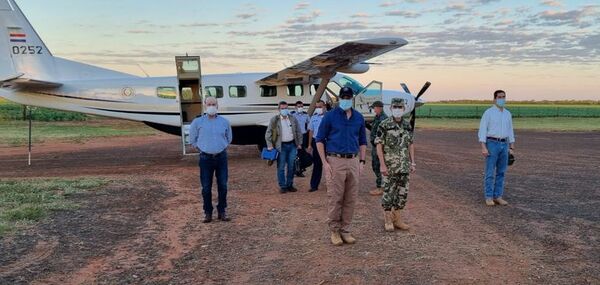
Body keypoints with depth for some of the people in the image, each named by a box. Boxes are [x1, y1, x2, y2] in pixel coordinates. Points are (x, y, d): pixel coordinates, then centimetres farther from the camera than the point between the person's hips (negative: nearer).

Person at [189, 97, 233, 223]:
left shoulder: (224, 122, 4)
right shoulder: (198, 122, -1)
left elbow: (229, 138, 18)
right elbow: (193, 139, 11)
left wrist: (222, 148, 10)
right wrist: (201, 149, 6)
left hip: (221, 157, 1)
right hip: (206, 158, -1)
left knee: (222, 186, 3)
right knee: (206, 187, 2)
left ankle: (222, 212, 15)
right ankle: (208, 213, 13)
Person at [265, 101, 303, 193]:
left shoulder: (293, 119, 9)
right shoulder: (274, 120, 0)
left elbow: (298, 132, 14)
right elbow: (268, 133, -1)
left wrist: (299, 144, 8)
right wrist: (270, 145, -9)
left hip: (292, 145, 3)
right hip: (281, 146, -3)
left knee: (291, 167, 6)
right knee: (281, 167, -1)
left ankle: (290, 185, 17)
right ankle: (282, 186, 7)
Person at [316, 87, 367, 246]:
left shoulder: (359, 118, 10)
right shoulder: (330, 116, -2)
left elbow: (362, 141, 17)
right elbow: (320, 140, -1)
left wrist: (362, 161, 8)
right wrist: (325, 163, -7)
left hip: (353, 161, 4)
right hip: (335, 161, -4)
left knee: (350, 199, 6)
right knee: (335, 198, -1)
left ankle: (345, 230, 17)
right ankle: (335, 231, 12)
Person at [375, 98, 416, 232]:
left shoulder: (407, 125, 8)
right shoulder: (384, 125, -8)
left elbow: (410, 144, 13)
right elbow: (379, 146, -10)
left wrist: (412, 161, 6)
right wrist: (382, 164, -15)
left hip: (404, 166, 5)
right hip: (390, 166, -5)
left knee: (403, 193, 9)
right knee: (388, 193, 2)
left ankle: (397, 219, 22)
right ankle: (388, 220, 14)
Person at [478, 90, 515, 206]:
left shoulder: (507, 114, 11)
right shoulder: (488, 113, -7)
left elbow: (510, 131, 15)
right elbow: (482, 131, -10)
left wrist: (511, 148, 11)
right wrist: (483, 148, -18)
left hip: (504, 145, 5)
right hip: (492, 144, -5)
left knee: (501, 172, 6)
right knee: (490, 172, -5)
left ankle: (497, 197, 13)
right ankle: (489, 197, 3)